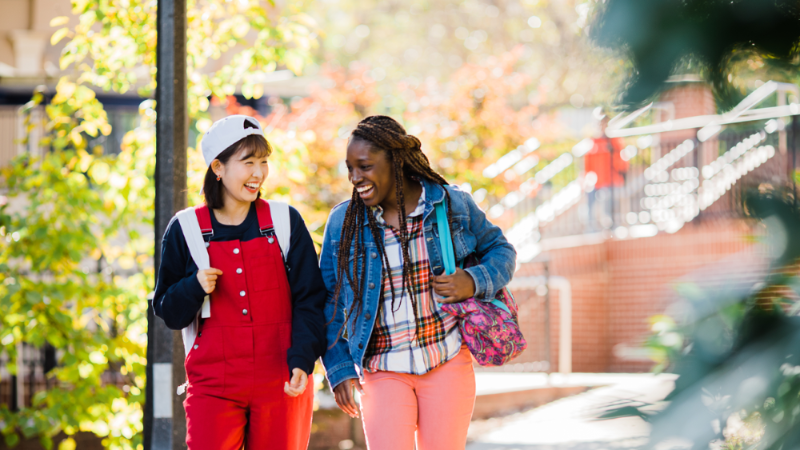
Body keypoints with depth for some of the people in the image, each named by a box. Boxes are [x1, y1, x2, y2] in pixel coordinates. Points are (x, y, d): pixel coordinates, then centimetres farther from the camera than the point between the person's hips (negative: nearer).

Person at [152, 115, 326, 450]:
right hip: (213, 384, 0)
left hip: (280, 384, 0)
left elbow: (310, 300, 2)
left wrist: (301, 361, -12)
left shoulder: (286, 222, 4)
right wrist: (194, 288, -12)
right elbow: (168, 313, 9)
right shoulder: (185, 230, 4)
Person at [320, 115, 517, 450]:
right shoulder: (343, 222, 1)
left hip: (448, 363, 0)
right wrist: (339, 370, 2)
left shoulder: (453, 205, -1)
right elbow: (328, 302, 9)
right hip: (384, 371, 0)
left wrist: (474, 282, -10)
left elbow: (501, 251, 12)